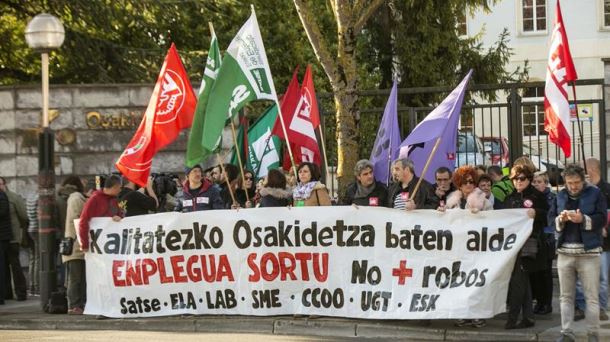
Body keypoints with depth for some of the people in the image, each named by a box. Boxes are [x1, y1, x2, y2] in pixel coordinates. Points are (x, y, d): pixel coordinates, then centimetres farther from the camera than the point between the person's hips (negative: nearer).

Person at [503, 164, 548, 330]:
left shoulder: (537, 196, 1)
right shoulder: (510, 198, 19)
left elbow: (548, 215, -6)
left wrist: (535, 212, -21)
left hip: (529, 242, -6)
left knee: (517, 280, -12)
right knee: (523, 280, 9)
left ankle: (512, 318, -11)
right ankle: (528, 317, 13)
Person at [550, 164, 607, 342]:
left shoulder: (595, 194, -2)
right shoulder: (560, 196, 10)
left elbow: (602, 219, -8)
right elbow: (551, 220, 8)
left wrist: (583, 219, -21)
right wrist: (560, 219, -13)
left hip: (589, 252, -4)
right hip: (565, 252, 4)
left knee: (592, 297, 0)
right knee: (566, 296, 7)